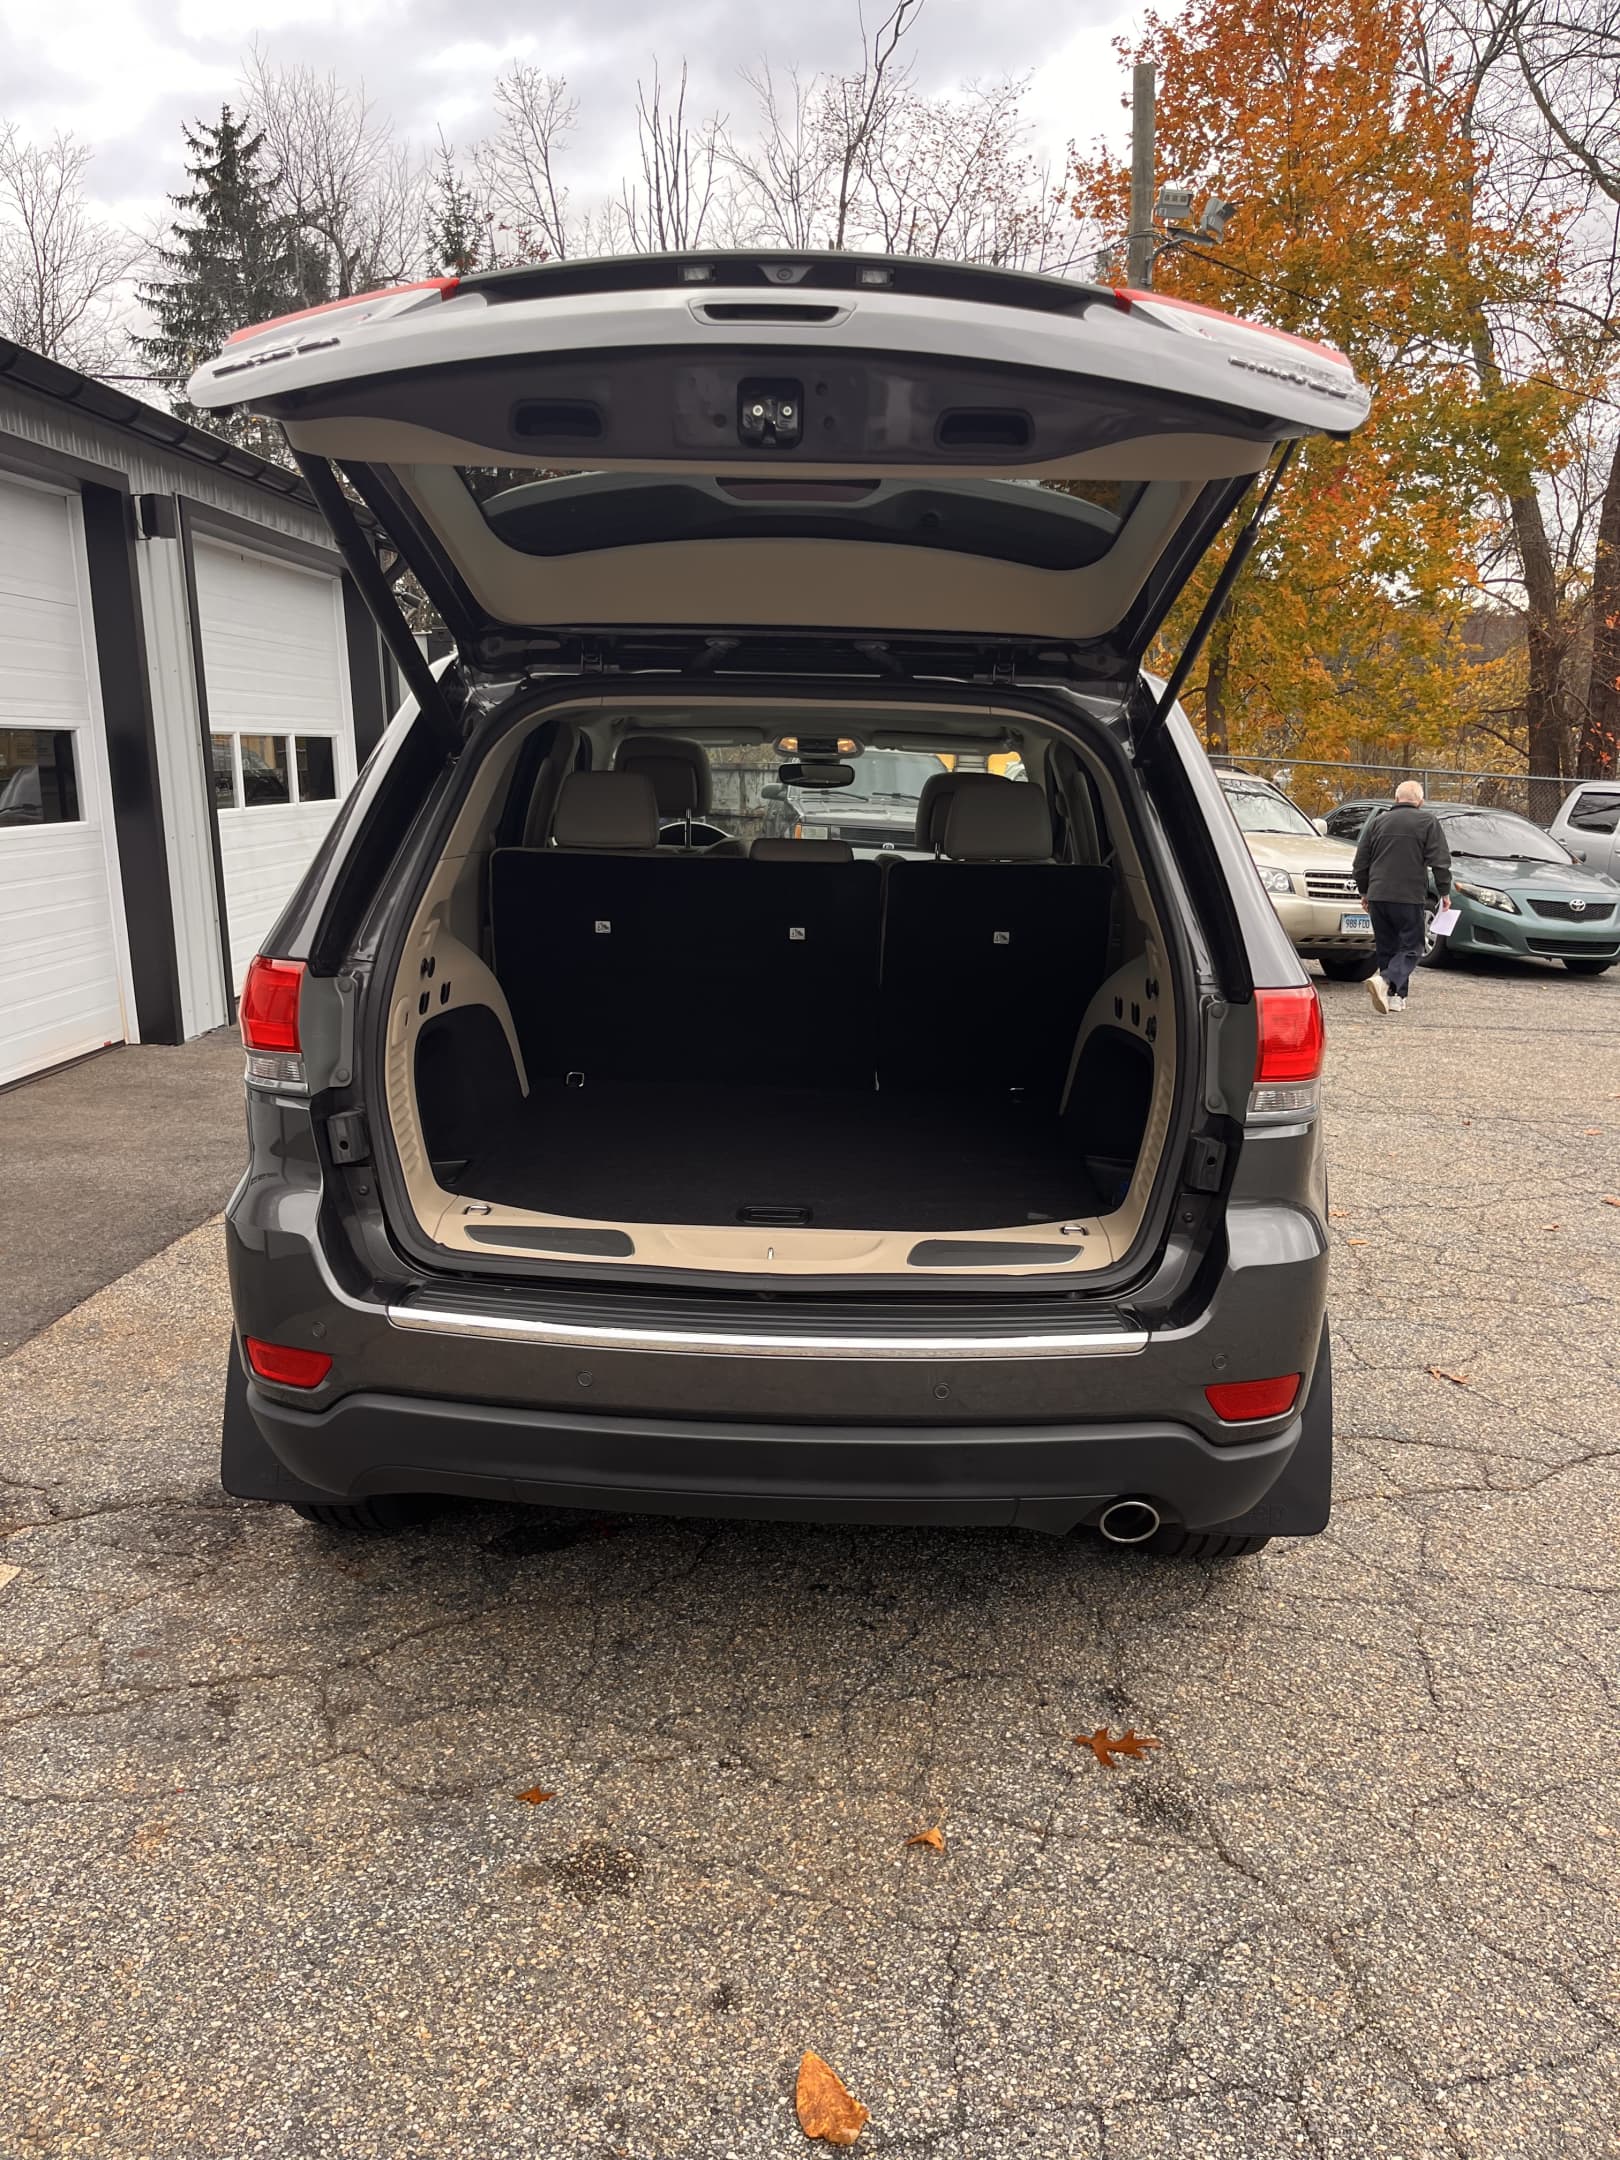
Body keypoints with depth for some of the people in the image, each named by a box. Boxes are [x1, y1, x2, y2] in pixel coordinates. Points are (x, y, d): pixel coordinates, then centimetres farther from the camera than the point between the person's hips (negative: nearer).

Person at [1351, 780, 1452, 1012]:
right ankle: (1385, 981, -25)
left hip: (1378, 896, 4)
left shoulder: (1377, 822, 11)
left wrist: (1364, 892, 24)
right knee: (1411, 948, -1)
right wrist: (1444, 892, 5)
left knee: (1386, 948, 12)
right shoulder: (1427, 821, 0)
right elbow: (1440, 861, -4)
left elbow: (1361, 862, 14)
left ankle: (1395, 997, 11)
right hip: (1410, 897, -4)